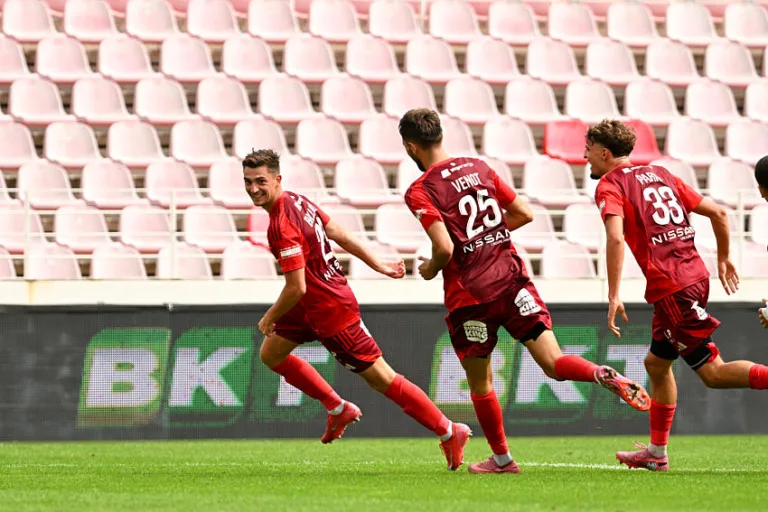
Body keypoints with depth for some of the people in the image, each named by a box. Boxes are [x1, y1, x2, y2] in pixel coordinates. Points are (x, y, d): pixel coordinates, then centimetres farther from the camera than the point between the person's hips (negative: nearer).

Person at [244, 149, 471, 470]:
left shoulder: (282, 227, -27)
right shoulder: (297, 201, 2)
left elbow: (297, 288, -27)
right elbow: (340, 235, 11)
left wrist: (269, 319, -10)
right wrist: (379, 266, 19)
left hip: (330, 309, -10)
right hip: (312, 306, 10)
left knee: (380, 377, -2)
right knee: (270, 353, 18)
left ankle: (450, 433, 7)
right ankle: (338, 408, 26)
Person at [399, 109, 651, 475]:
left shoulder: (420, 192, -9)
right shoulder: (479, 168, 10)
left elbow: (445, 248, -20)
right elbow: (523, 214, 13)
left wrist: (430, 269, 1)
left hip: (469, 294, -4)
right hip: (512, 279, 4)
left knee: (479, 383, 14)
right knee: (554, 364, -4)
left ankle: (501, 458, 23)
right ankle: (606, 377, -32)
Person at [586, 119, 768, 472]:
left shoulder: (610, 185, -4)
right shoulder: (659, 175, 18)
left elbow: (616, 238, -22)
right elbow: (717, 213, 17)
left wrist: (613, 297, -23)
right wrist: (723, 258, 29)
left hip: (669, 287, -9)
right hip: (695, 274, 9)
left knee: (713, 372, -6)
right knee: (657, 362, 21)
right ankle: (657, 453, 25)